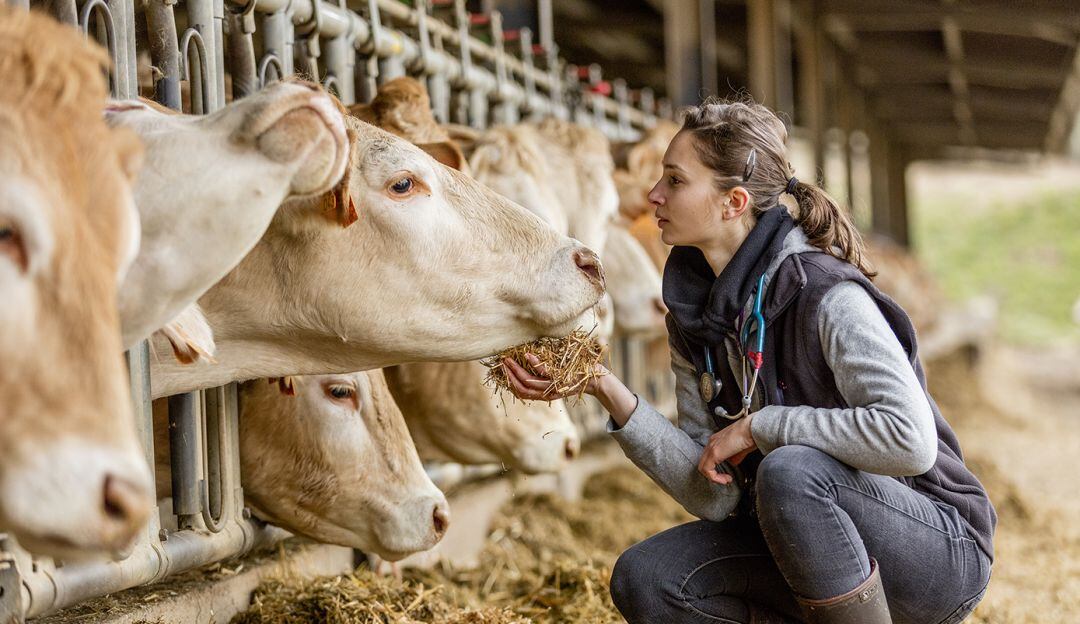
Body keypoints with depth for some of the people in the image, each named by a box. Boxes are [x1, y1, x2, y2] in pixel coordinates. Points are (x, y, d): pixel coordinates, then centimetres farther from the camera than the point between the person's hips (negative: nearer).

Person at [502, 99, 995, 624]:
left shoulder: (827, 296, -20)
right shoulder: (693, 316, 2)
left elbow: (910, 438, -33)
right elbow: (716, 496, -4)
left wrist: (759, 427, -23)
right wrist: (609, 393, -14)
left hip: (940, 550, -7)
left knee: (788, 472, -34)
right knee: (642, 581, -9)